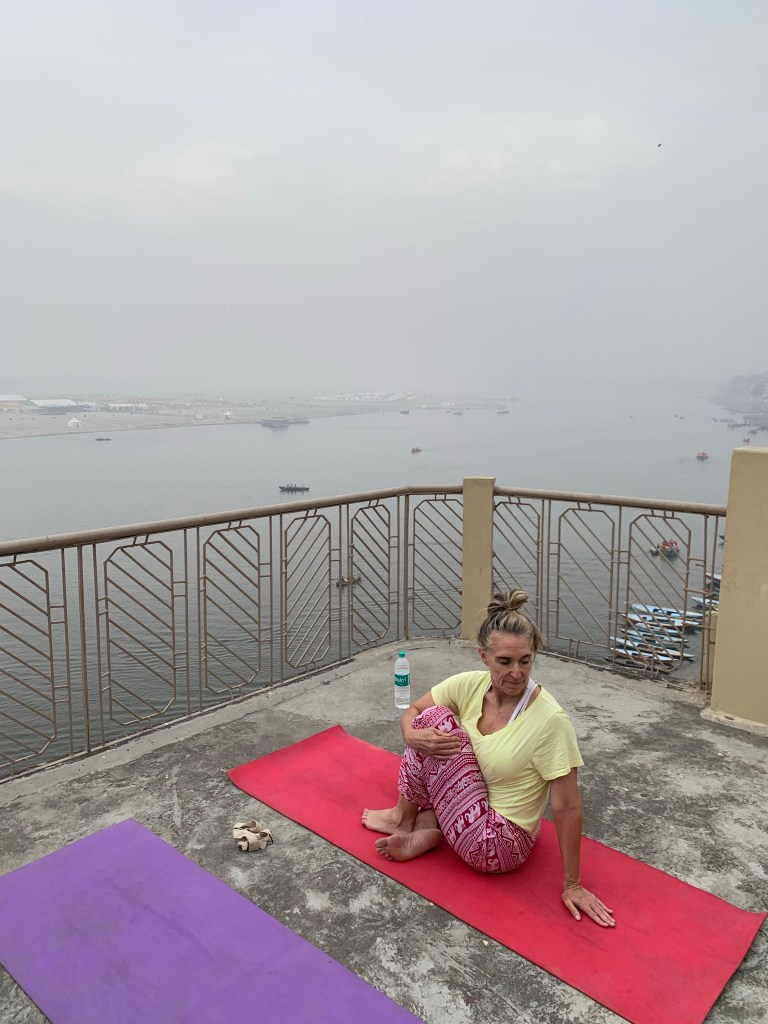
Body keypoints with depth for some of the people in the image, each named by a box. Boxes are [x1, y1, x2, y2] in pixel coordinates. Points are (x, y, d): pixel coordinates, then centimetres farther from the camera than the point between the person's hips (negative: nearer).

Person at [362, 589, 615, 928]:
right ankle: (426, 830, -3)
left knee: (437, 720, -16)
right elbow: (411, 713, -1)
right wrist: (415, 738, -25)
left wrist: (572, 885, -13)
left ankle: (402, 818, 8)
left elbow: (567, 808, -20)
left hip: (496, 845, -6)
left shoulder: (550, 720, -27)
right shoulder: (471, 685, -11)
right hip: (480, 805, 6)